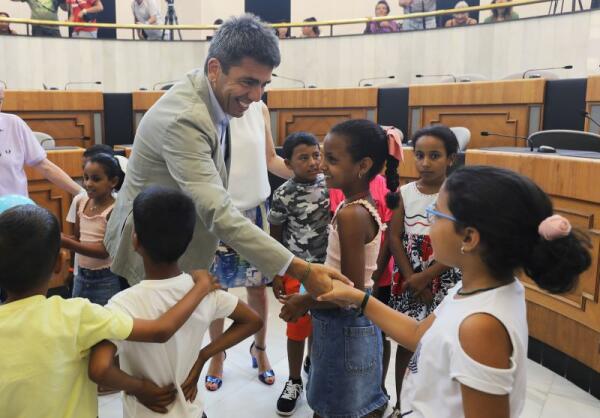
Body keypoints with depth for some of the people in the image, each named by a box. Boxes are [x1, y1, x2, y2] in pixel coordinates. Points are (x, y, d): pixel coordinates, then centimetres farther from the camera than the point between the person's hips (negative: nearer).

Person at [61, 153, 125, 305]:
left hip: (105, 280, -6)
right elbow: (78, 238, 11)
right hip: (81, 276, 6)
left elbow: (105, 250, -22)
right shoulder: (81, 203, 1)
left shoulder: (115, 210, -18)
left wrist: (66, 243, -28)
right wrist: (59, 236, -9)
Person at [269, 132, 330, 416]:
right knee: (298, 328, 6)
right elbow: (275, 237, -6)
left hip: (328, 268, 3)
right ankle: (295, 381, 27)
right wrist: (277, 275, -6)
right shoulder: (283, 195, -14)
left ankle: (312, 361, 45)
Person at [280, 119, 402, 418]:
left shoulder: (351, 215, -26)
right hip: (351, 325, 8)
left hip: (344, 329, -8)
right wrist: (310, 294, 11)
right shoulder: (362, 206, 1)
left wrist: (305, 303, -12)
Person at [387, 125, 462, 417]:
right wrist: (411, 279, -9)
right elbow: (395, 239, -2)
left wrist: (425, 278, -15)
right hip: (408, 280, 3)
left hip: (444, 281, -2)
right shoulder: (405, 193, -2)